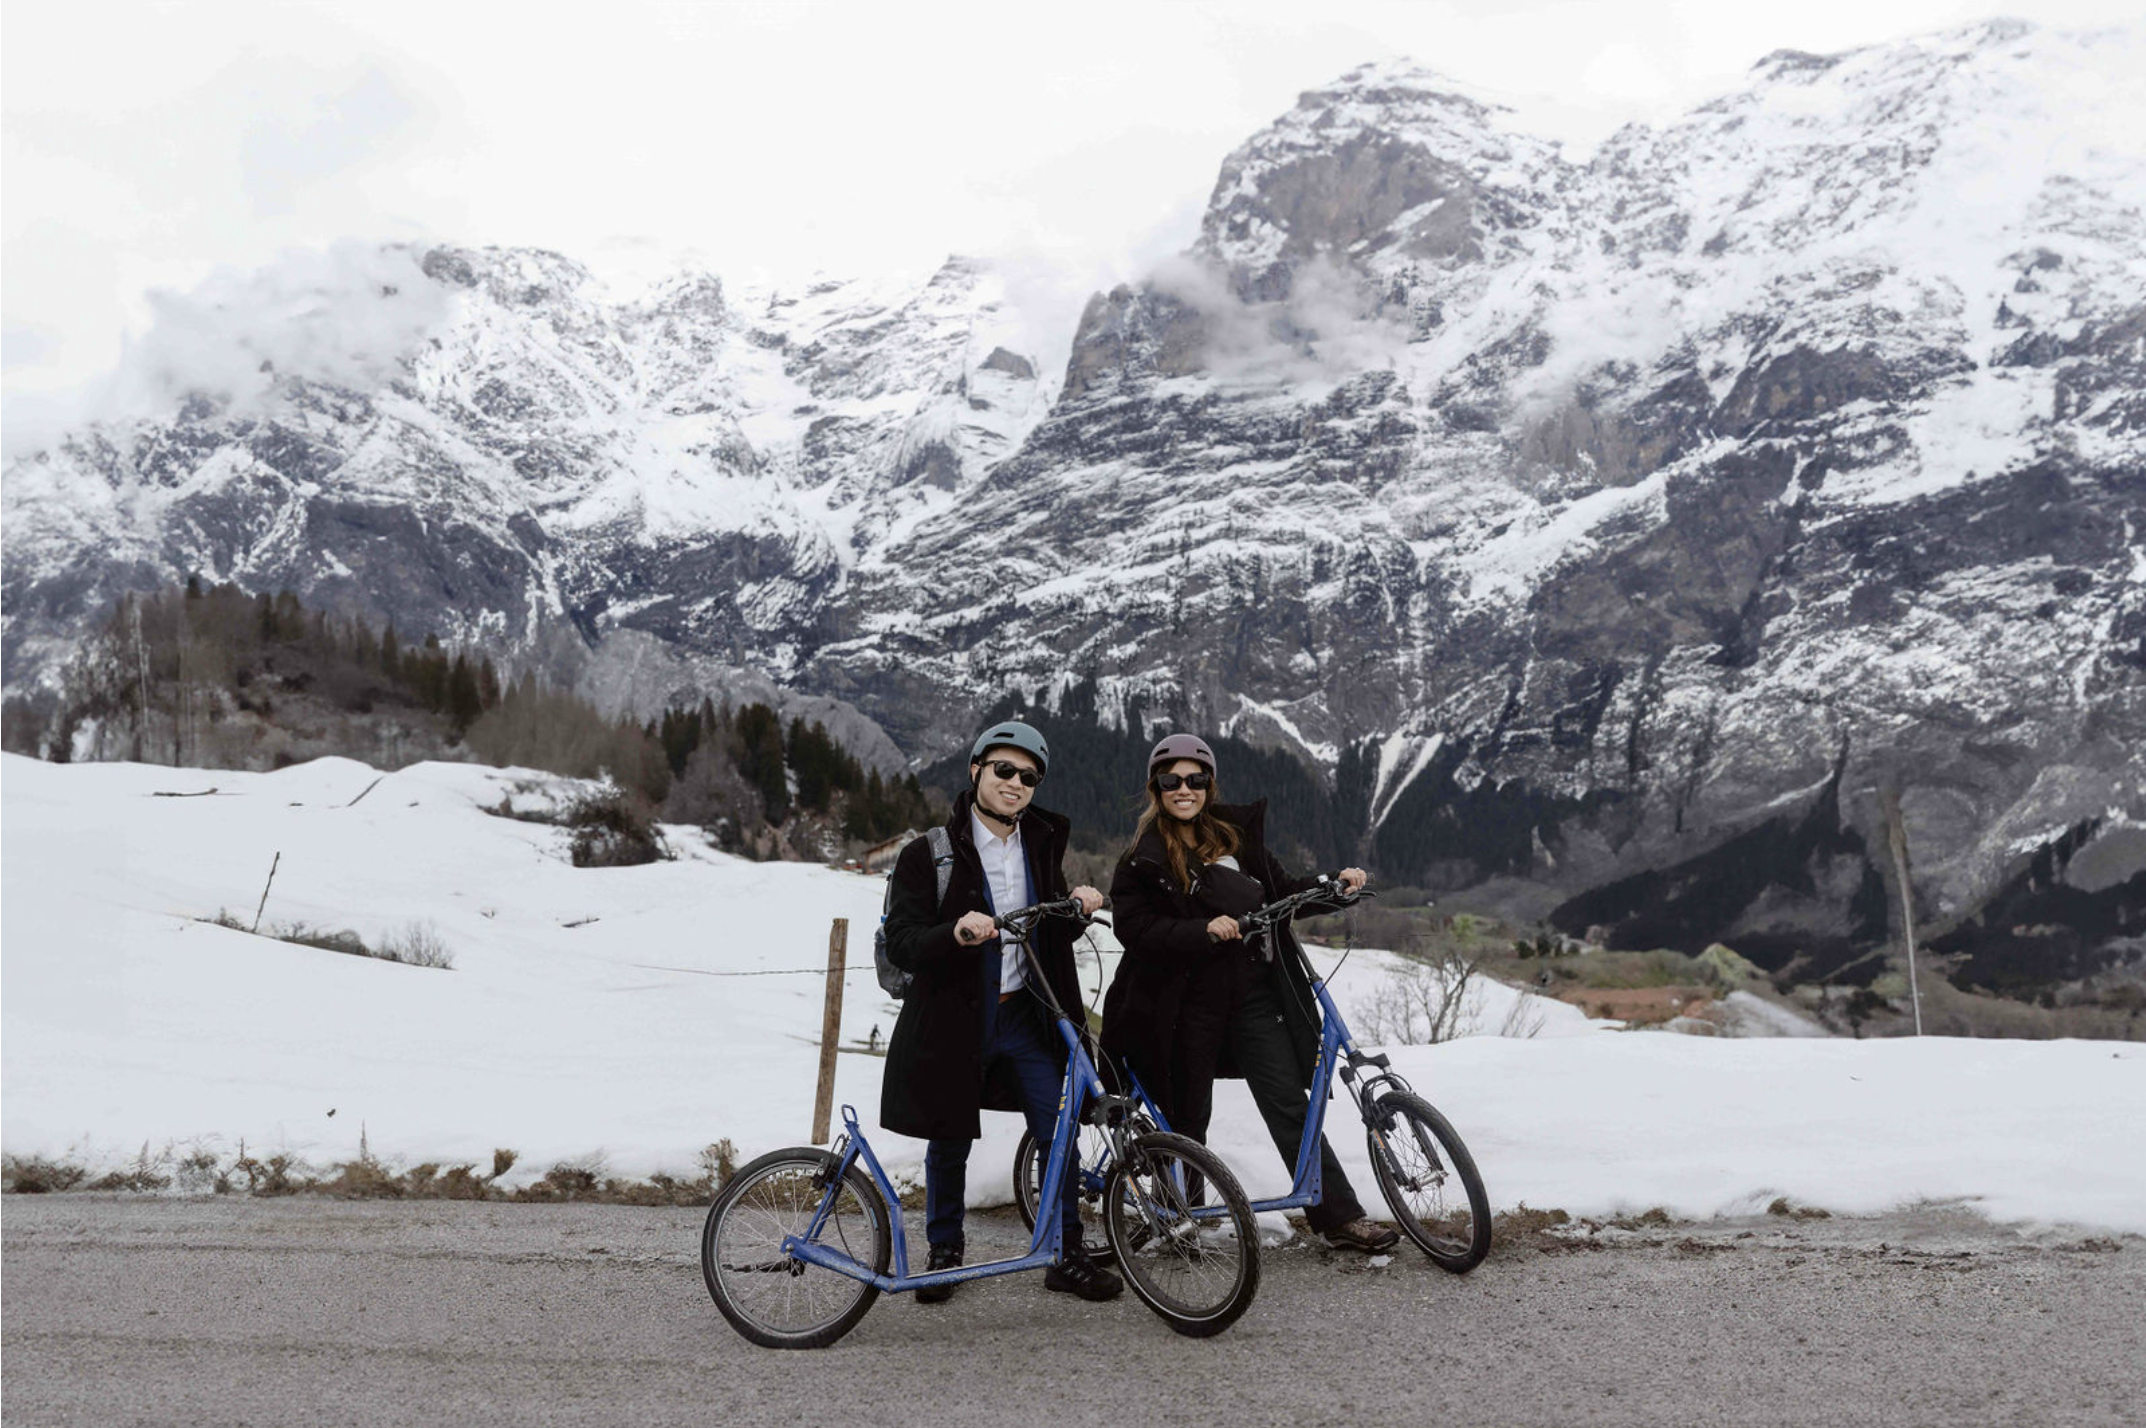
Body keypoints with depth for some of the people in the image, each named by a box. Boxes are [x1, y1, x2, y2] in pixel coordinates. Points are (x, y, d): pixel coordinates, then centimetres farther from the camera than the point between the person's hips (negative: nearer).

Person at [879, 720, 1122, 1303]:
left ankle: (1069, 1257, 15)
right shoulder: (929, 854, -7)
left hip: (1025, 1016, 3)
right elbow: (900, 943, -14)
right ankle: (944, 1254, 30)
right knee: (949, 1144, 9)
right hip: (954, 1019, -3)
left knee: (1060, 1136, -1)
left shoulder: (1042, 845, 8)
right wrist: (955, 933, -33)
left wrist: (1076, 908, -4)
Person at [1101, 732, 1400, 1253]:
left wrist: (1335, 883, 0)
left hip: (1254, 994, 3)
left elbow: (1279, 893, 16)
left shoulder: (1237, 834, 11)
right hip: (1189, 1004, -3)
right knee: (1189, 1113, 8)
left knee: (1289, 1104, 1)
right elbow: (1136, 930, -13)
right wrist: (1204, 931, -25)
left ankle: (1339, 1215, 4)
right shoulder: (1143, 859, -1)